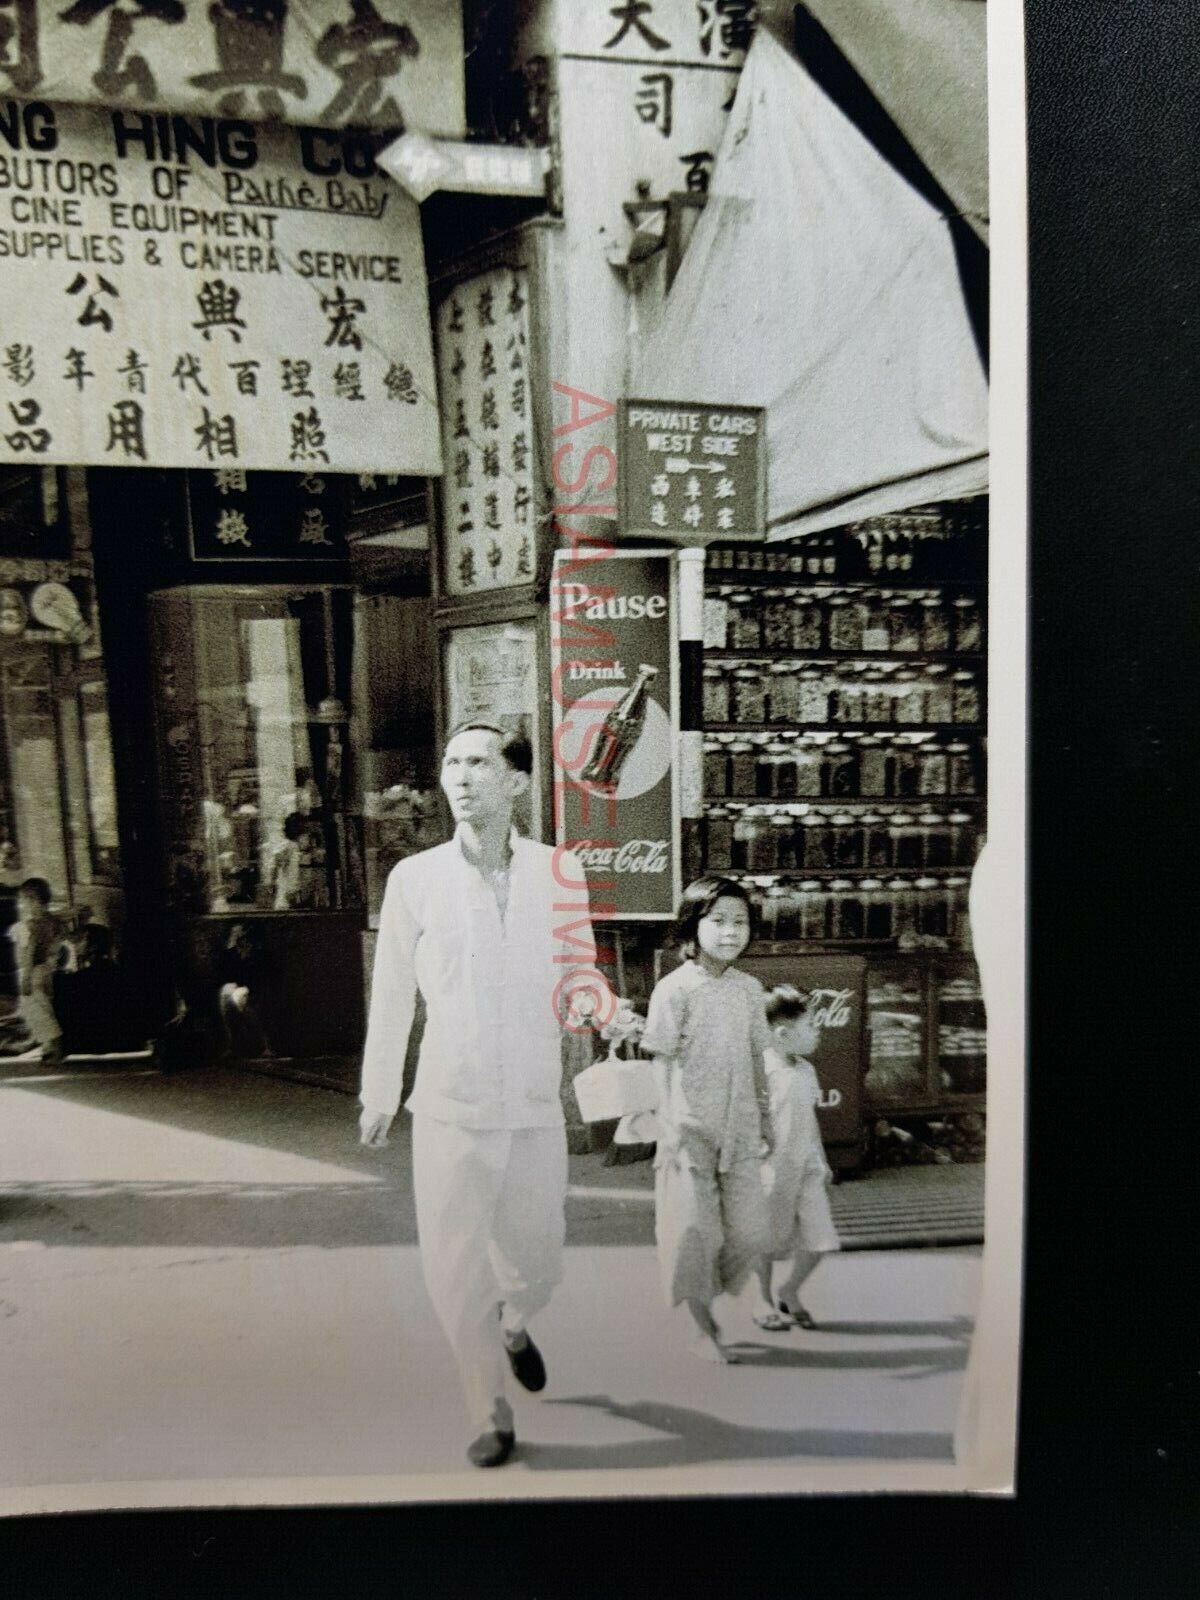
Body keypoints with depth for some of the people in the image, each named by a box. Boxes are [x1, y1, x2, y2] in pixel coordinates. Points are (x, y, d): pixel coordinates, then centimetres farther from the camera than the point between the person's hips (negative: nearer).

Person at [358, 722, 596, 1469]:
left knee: (537, 1261, 16)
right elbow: (392, 996, 3)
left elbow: (579, 971, 5)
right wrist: (379, 1094, 10)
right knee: (456, 1271, 3)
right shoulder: (415, 877, -4)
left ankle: (514, 1327, 52)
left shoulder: (560, 871, -4)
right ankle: (494, 1416, 28)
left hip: (536, 1107, 1)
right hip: (449, 1108, -1)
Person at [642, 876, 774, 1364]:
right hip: (692, 1129, -5)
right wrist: (672, 1128, -12)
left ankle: (708, 1301, 31)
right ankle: (702, 1328, 21)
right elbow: (664, 1063, -8)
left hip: (739, 1128, 5)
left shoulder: (750, 988, 6)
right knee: (695, 1229, 2)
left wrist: (766, 1120, 16)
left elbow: (757, 1060, 14)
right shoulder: (674, 989, -9)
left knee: (748, 1231, 6)